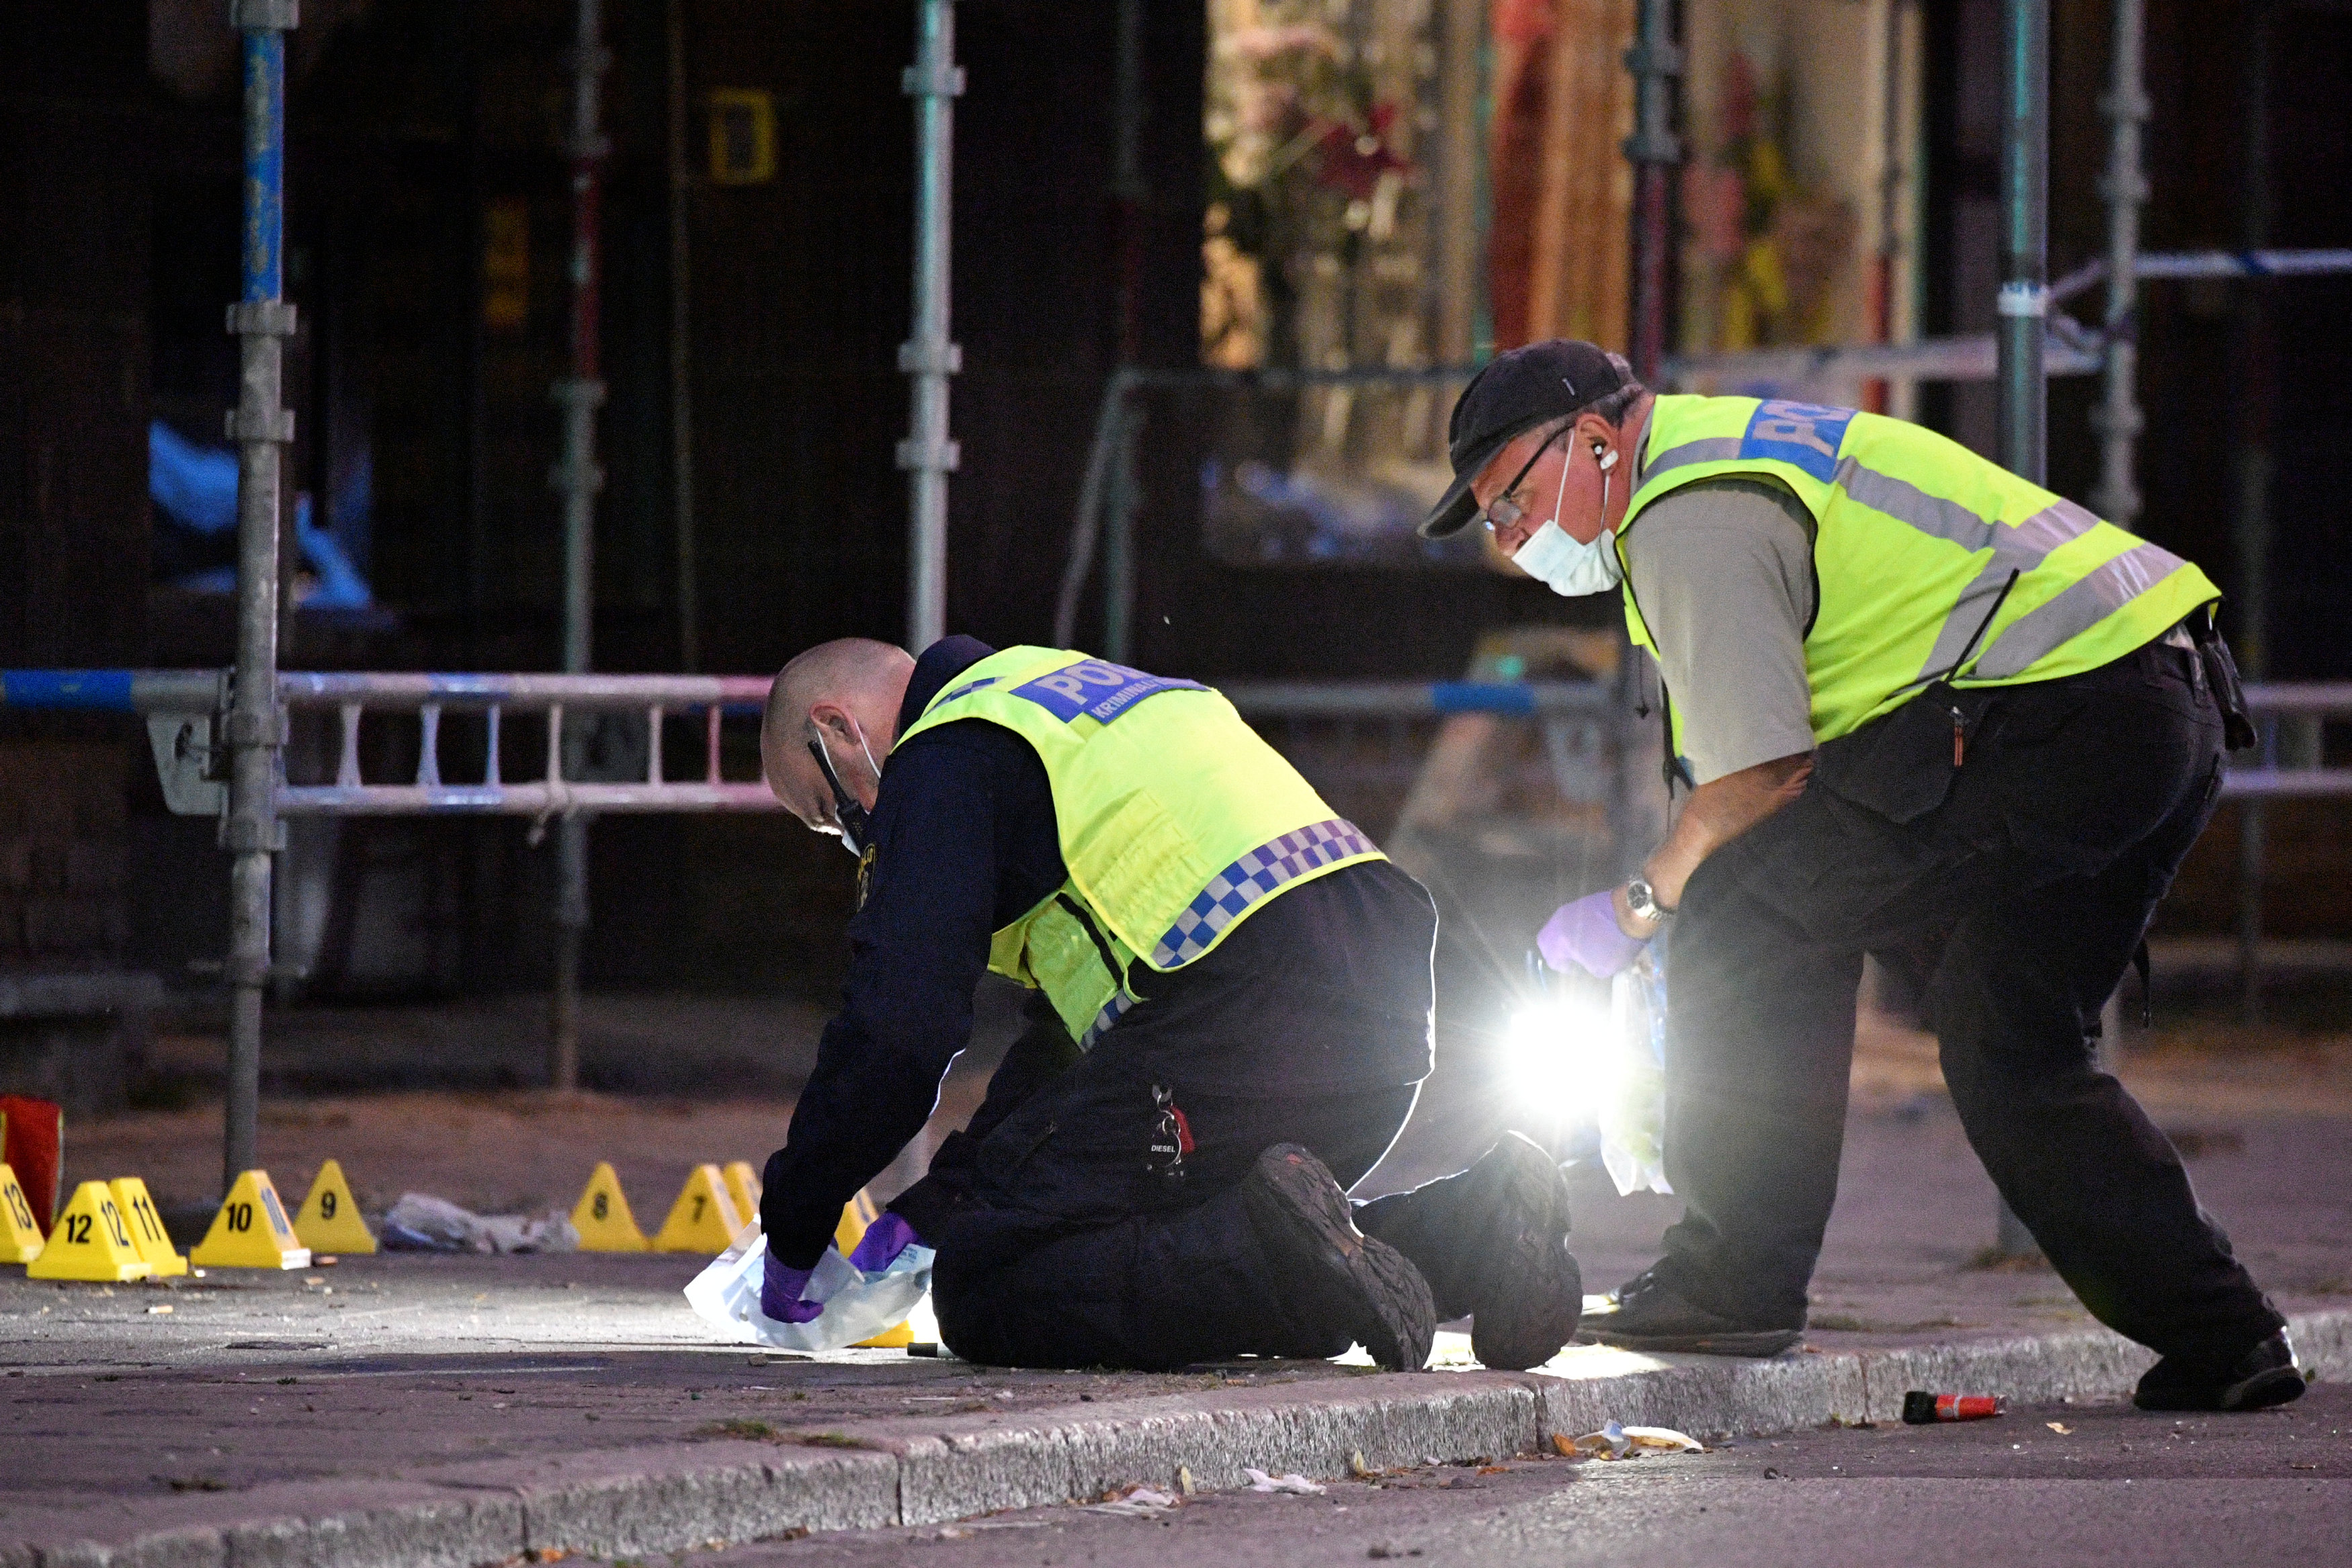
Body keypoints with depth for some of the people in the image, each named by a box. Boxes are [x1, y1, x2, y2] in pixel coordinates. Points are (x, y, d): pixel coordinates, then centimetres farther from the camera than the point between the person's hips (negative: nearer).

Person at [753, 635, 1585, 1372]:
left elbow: (897, 1032, -7)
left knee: (986, 1294, -5)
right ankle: (1467, 1228, 8)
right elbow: (1072, 1023, 35)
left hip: (1243, 1021, -9)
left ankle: (1281, 1255, -24)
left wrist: (792, 1234, 4)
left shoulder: (943, 760, 3)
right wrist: (936, 1201, 30)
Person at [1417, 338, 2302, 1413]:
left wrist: (1640, 906, 4)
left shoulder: (1690, 517, -7)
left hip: (2053, 720, -11)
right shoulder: (1729, 450, 25)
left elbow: (1759, 780, -10)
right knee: (2010, 1047, 18)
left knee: (1751, 912, -7)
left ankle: (1733, 1279, -3)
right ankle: (2220, 1342, 16)